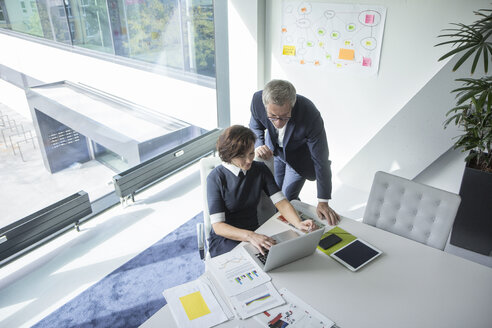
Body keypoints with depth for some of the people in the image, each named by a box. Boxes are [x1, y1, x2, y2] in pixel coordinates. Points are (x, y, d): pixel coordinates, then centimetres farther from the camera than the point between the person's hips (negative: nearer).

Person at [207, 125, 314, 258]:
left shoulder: (260, 169, 1)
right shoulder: (216, 178, -15)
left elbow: (281, 201, -7)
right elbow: (218, 226, -20)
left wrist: (298, 223, -27)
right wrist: (250, 236, -37)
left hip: (254, 232, 5)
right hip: (225, 238, -5)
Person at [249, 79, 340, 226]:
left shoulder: (310, 115, -42)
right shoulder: (257, 100, -32)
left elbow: (321, 160, -31)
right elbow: (255, 127, -7)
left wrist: (323, 202, -27)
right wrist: (258, 145, -30)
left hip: (299, 157, -3)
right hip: (274, 150, 4)